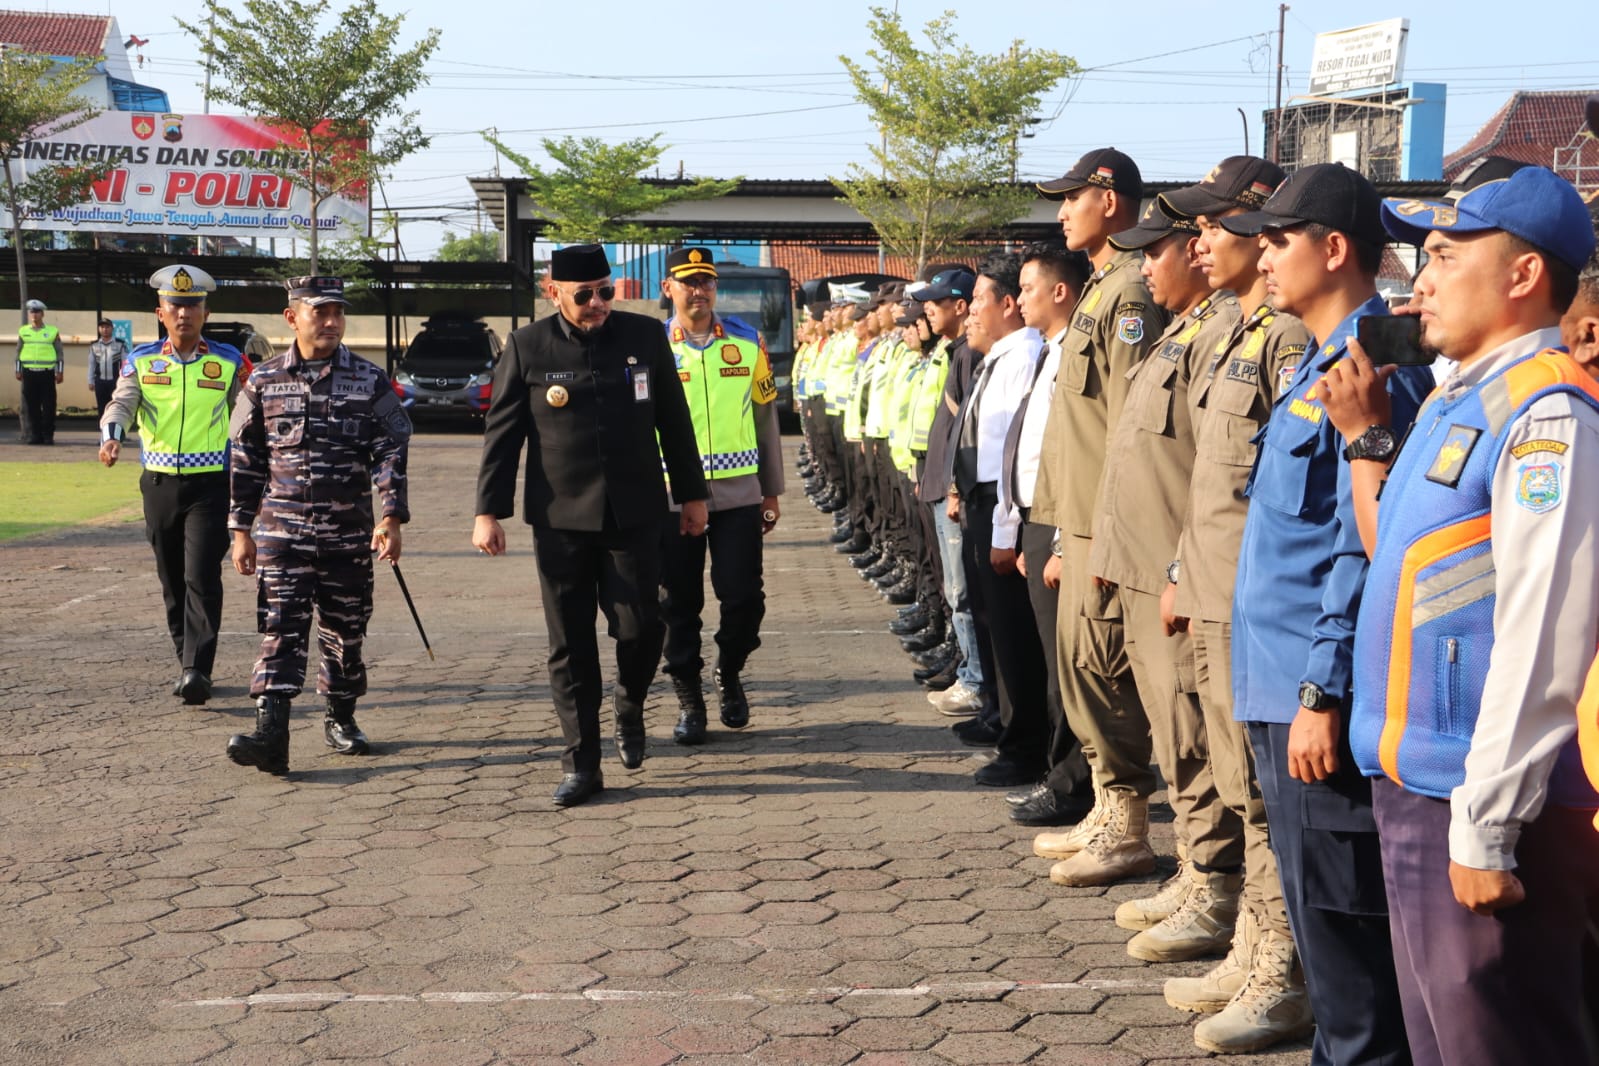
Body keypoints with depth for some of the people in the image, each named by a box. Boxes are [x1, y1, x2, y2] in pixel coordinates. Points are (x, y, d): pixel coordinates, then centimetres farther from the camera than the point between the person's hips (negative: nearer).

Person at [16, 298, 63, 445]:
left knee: (48, 406, -3)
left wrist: (60, 372, 1)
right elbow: (18, 352, 15)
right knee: (31, 407, 0)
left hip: (47, 373, -1)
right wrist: (18, 371, 9)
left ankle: (48, 435, 3)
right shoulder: (23, 331, 11)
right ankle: (33, 435, 5)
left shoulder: (53, 332, 5)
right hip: (29, 373, 1)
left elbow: (60, 353, 7)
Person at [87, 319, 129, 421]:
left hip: (115, 381, -3)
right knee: (102, 408, 6)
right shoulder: (94, 345, 8)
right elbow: (91, 364, 11)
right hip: (100, 381, 3)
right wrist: (91, 381, 8)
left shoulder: (120, 344, -1)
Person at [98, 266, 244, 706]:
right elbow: (121, 404, -9)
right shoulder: (140, 361, 4)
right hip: (159, 483, 3)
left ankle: (197, 672, -16)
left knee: (202, 578, -14)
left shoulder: (228, 362, 2)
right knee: (172, 582, 11)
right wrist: (111, 437, -30)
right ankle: (189, 666, 23)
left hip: (210, 485, -3)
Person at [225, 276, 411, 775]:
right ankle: (270, 733, -17)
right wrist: (241, 531, 6)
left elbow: (390, 452, -1)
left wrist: (391, 517, -12)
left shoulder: (370, 382, 2)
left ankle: (340, 719, 28)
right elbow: (245, 460, 8)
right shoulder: (263, 382, 4)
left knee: (345, 632, 10)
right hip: (281, 532, -1)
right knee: (281, 630, -9)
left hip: (349, 534, 1)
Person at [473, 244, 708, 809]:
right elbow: (501, 433, 2)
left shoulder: (645, 336, 3)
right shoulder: (526, 348, -1)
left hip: (635, 514, 1)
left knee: (641, 628, -4)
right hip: (560, 519, -1)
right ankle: (581, 764, 11)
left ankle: (630, 709, 28)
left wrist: (692, 494, 12)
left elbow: (674, 421, 10)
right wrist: (488, 511, -2)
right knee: (570, 645, 2)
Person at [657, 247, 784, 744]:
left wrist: (772, 493, 10)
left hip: (738, 494, 1)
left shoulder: (748, 342, 5)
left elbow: (765, 418, 10)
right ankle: (688, 699, 17)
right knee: (679, 602, 4)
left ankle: (728, 675, 27)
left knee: (743, 597, 2)